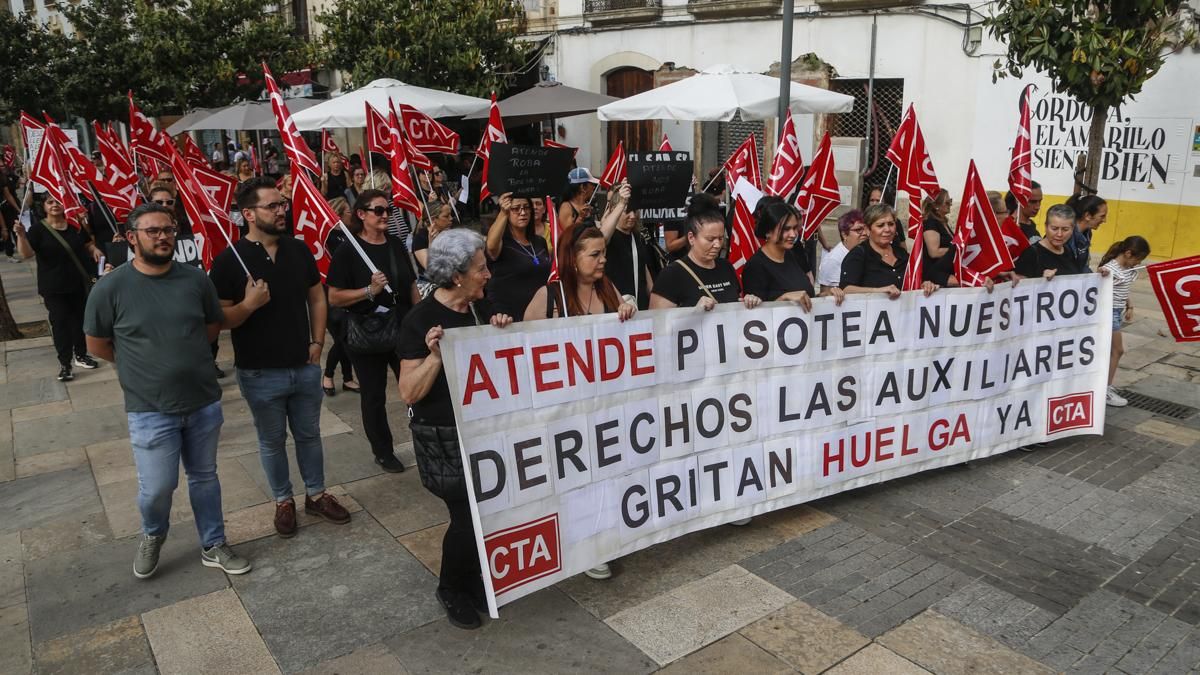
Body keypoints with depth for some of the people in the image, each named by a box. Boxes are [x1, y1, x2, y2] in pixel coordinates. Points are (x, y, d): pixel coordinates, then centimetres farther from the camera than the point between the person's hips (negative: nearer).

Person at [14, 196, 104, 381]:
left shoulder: (75, 225, 2)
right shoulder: (38, 229, -8)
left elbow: (88, 244, 16)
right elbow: (26, 254, -18)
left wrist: (94, 250, -7)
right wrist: (21, 235, -35)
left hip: (79, 284, 4)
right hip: (53, 288, -4)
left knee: (80, 319, 14)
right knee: (60, 322, -4)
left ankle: (80, 355, 30)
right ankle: (65, 363, 2)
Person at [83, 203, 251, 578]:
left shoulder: (196, 279, -4)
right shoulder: (111, 288, -11)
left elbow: (214, 325, 11)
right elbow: (97, 344, 1)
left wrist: (185, 355, 6)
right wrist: (142, 364, 7)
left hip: (205, 402, 3)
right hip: (150, 410, -3)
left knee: (204, 477, 16)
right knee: (158, 487, 2)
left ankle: (213, 546, 32)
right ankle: (152, 537, 35)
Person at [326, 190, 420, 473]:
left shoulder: (397, 245, 6)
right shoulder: (348, 252, -9)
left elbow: (412, 287, 14)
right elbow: (334, 298, -11)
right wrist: (370, 291, -22)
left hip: (403, 329, 4)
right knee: (374, 396, 9)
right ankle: (382, 452, 25)